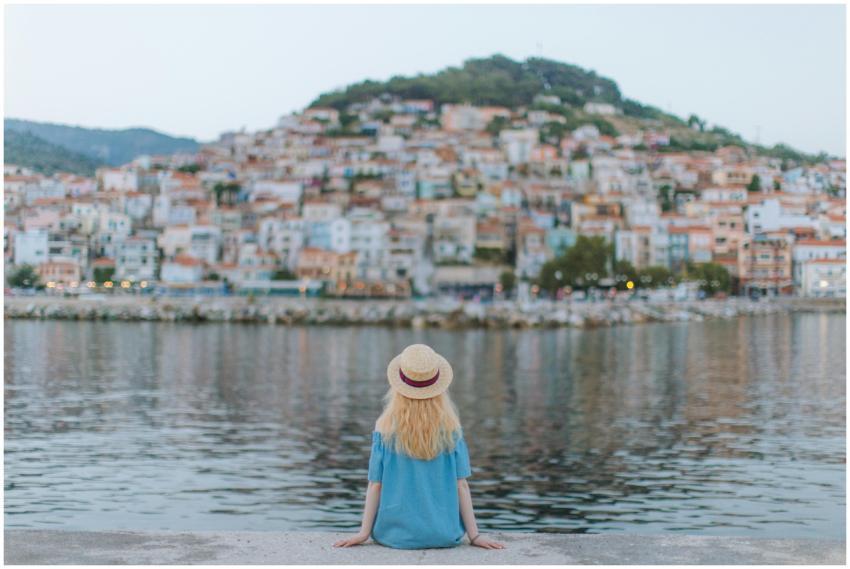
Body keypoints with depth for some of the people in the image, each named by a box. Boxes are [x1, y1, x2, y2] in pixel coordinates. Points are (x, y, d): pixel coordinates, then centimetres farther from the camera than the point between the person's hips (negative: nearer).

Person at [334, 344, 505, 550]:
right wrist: (474, 535, 1)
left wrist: (364, 532, 2)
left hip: (394, 535, 0)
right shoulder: (450, 427, -5)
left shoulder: (385, 427, -7)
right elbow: (461, 485, -5)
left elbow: (375, 485, -5)